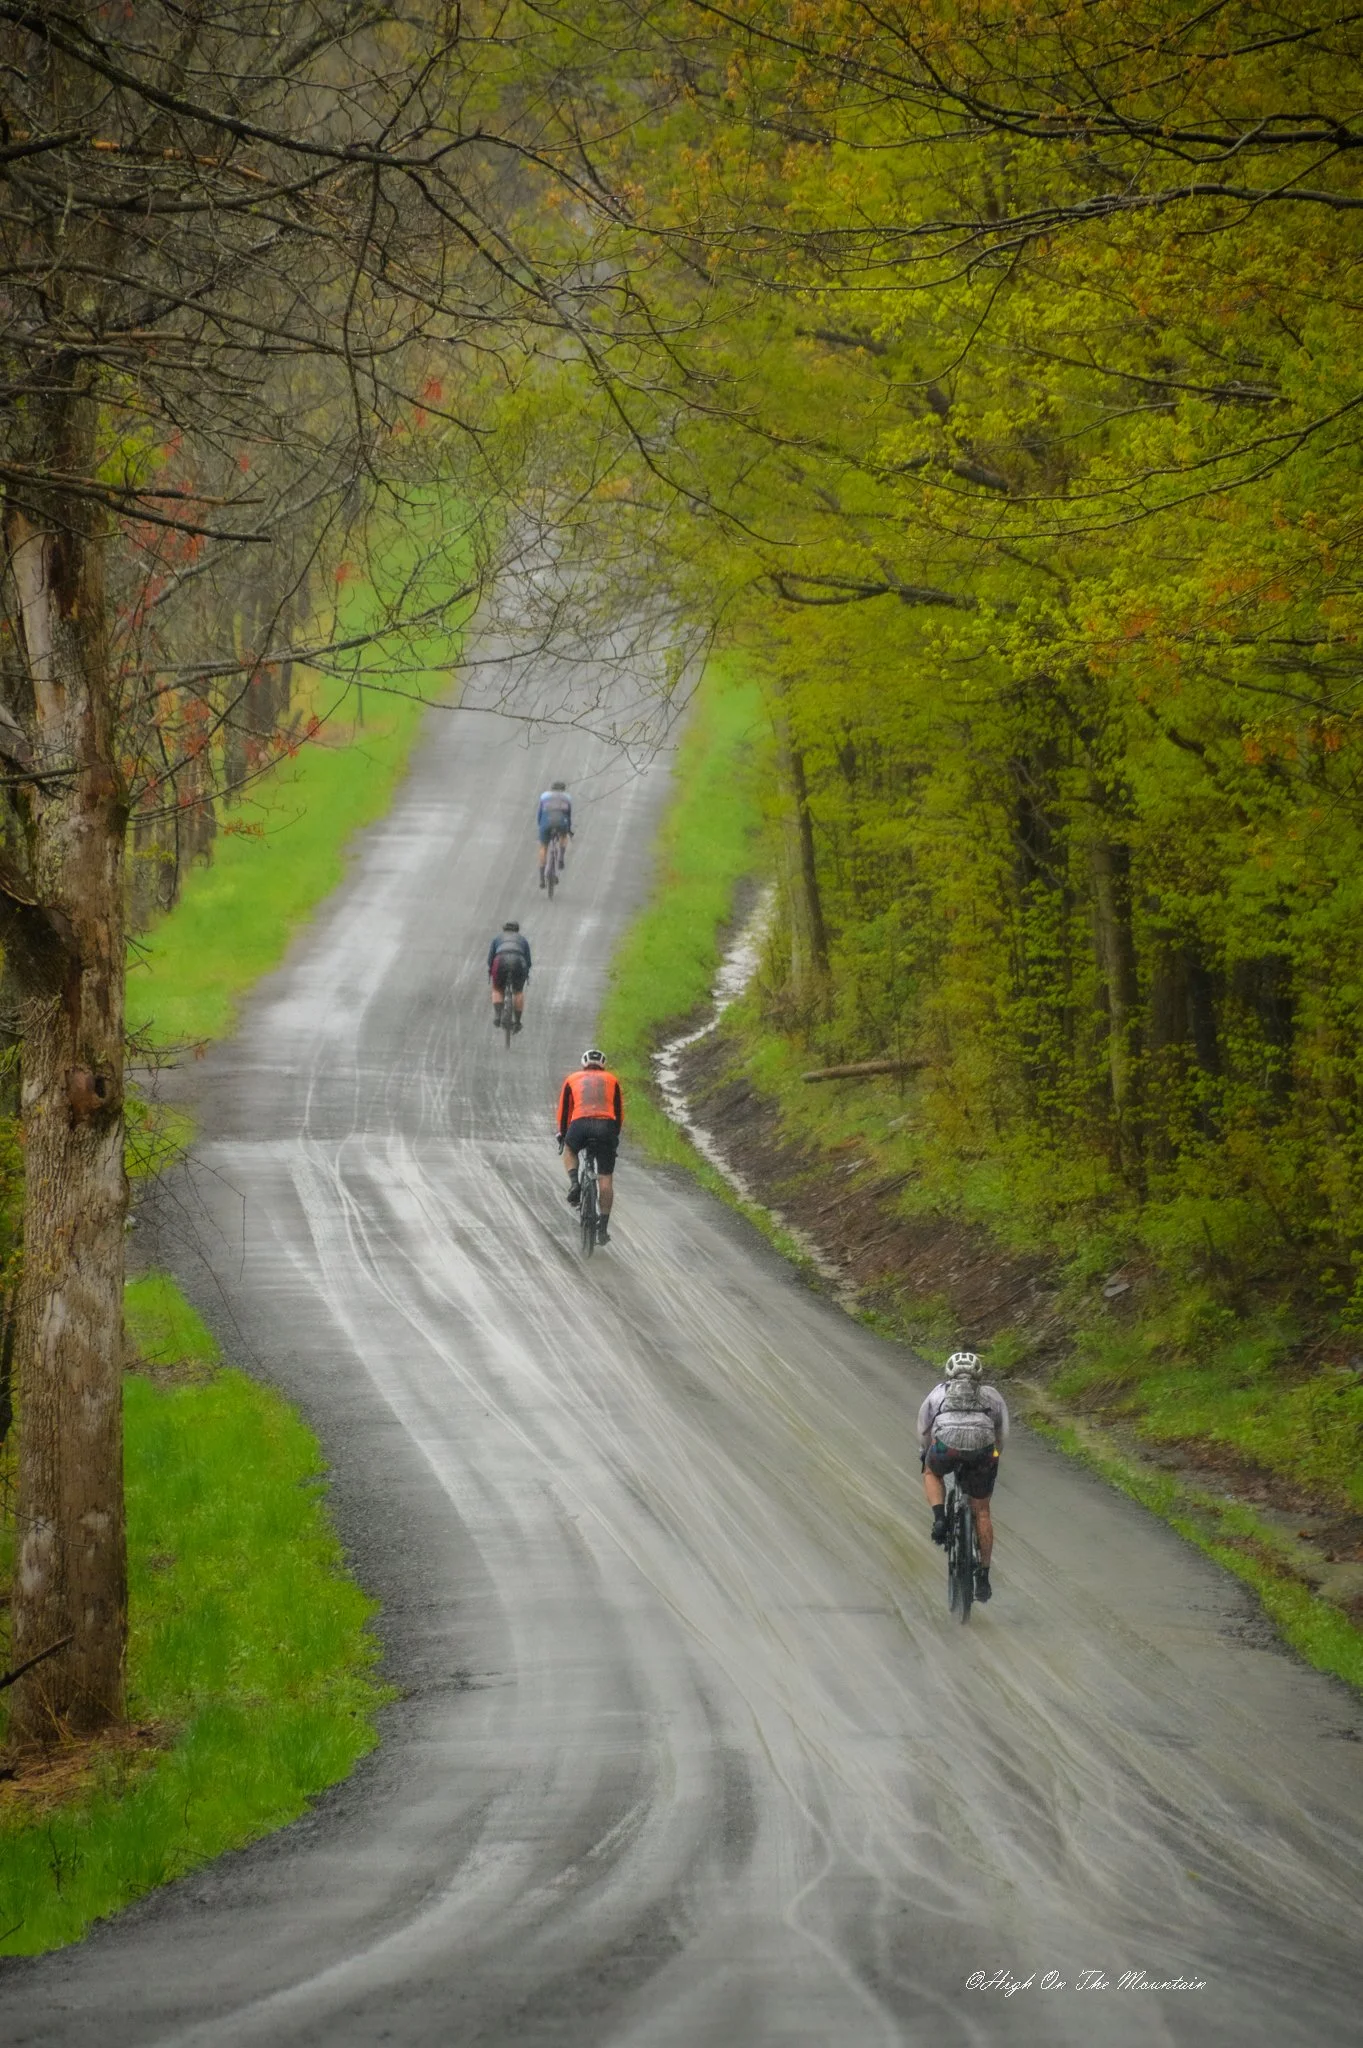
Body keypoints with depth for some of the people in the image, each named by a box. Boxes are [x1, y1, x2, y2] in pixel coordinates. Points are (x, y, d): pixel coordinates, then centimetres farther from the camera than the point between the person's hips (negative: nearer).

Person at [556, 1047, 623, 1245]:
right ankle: (603, 1228, 4)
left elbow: (563, 1111, 27)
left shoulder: (573, 1080, 24)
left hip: (580, 1124, 0)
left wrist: (562, 1136, 39)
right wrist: (615, 1137, 39)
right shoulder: (611, 1080, 25)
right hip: (606, 1125, 0)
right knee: (606, 1179, 7)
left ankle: (574, 1182, 7)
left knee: (569, 1149, 34)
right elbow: (620, 1113, 27)